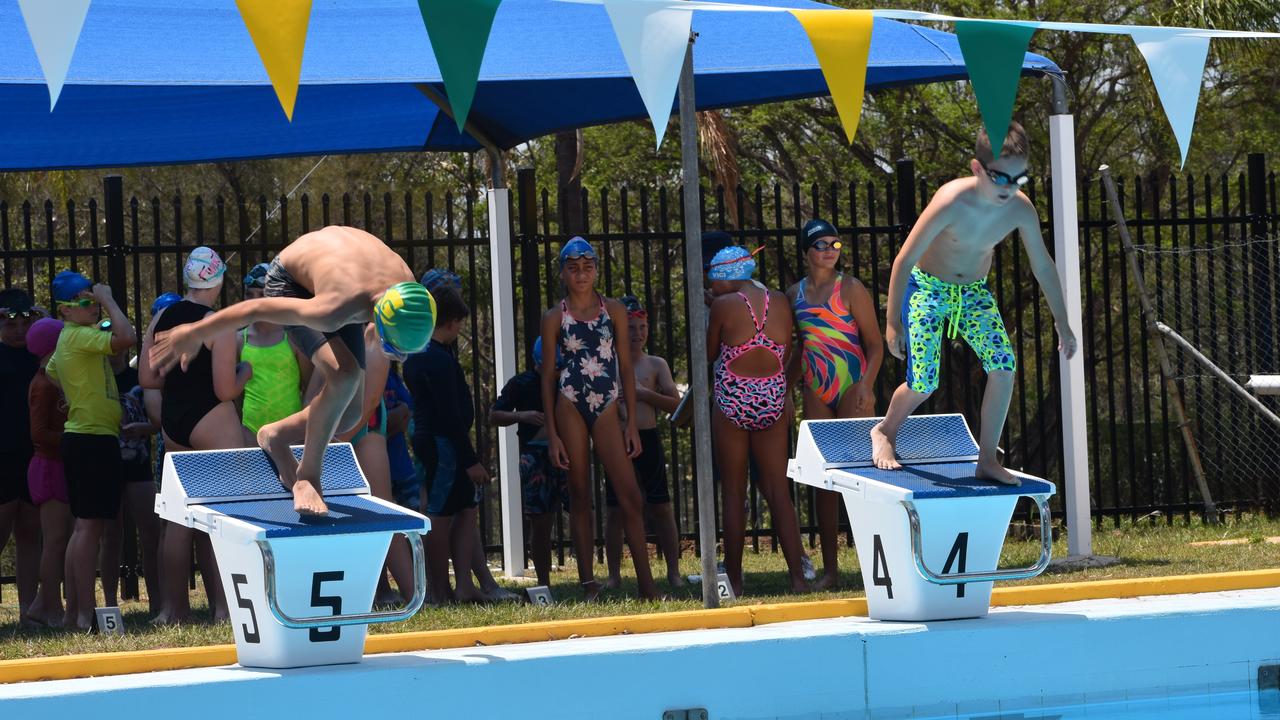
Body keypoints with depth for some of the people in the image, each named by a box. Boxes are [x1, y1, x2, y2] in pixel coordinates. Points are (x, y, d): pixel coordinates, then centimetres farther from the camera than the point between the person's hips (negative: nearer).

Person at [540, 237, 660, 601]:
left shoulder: (614, 311, 8)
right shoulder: (554, 317, 5)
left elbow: (626, 368, 8)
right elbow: (548, 376, 5)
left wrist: (632, 422, 3)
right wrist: (552, 433, 0)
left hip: (607, 408, 1)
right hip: (570, 407, -1)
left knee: (630, 496, -7)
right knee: (579, 496, 2)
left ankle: (646, 582, -6)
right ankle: (588, 584, 6)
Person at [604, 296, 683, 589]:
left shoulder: (656, 365, 5)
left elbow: (676, 404, -1)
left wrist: (644, 394, -12)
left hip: (648, 440, 0)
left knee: (660, 507, 1)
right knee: (616, 510, 2)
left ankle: (674, 572, 8)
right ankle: (614, 575, 9)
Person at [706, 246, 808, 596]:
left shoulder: (724, 305, -10)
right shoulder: (779, 302, 3)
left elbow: (710, 353, 1)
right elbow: (785, 354, 10)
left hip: (732, 400, -3)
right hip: (772, 399, 3)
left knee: (733, 492, 4)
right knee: (779, 490, 5)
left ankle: (734, 581, 6)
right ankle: (798, 576, -3)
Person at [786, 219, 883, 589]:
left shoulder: (850, 289, -2)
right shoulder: (795, 294, 12)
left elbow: (875, 343, -5)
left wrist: (866, 386, -17)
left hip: (852, 387, -5)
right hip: (815, 392, 5)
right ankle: (830, 569, 7)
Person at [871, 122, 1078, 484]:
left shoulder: (1020, 209, -19)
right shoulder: (952, 201, -32)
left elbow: (1043, 267, -2)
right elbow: (905, 259, -24)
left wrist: (1062, 324, 4)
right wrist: (893, 322, -22)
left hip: (974, 291, 4)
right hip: (927, 287, -4)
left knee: (1003, 366, -16)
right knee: (924, 383, -11)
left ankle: (987, 460, -3)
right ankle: (885, 432, 22)